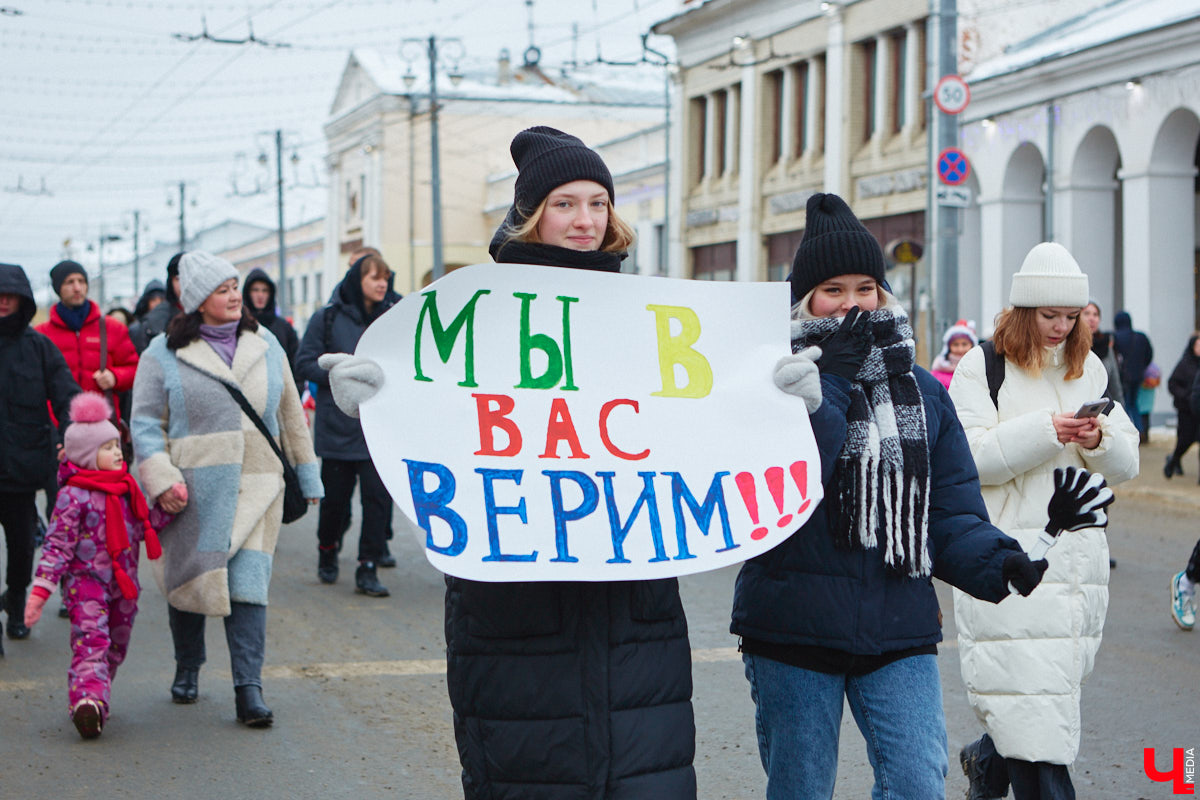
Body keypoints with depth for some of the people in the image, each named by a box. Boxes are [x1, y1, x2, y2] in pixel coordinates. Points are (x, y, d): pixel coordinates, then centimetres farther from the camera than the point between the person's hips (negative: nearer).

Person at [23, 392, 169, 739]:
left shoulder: (125, 489, 11)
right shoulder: (73, 496, -12)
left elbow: (142, 528, 18)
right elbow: (57, 545, -14)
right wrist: (40, 590, -18)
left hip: (123, 583, 7)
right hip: (85, 580, -7)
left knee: (116, 645, 9)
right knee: (90, 641, -15)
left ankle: (95, 699, 16)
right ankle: (87, 699, -24)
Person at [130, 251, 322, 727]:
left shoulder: (265, 345, 10)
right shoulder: (165, 355, 0)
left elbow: (290, 414, 17)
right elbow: (146, 423, 0)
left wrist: (306, 474, 19)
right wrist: (161, 481, -12)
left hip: (255, 488, 1)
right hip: (194, 491, -1)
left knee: (248, 584, -7)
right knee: (189, 579, 9)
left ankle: (249, 689, -7)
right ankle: (187, 669, 31)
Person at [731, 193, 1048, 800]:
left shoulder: (922, 392, 10)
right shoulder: (776, 381, -2)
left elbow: (951, 508, 5)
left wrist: (996, 561, -14)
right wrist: (825, 392, -25)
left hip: (899, 632, 2)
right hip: (794, 632, -2)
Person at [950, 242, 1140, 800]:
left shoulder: (1090, 370, 14)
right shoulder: (981, 367, -2)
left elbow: (1125, 465, 12)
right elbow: (965, 457, -12)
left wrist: (1100, 440, -10)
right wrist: (1043, 432, -20)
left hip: (1077, 558, 6)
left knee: (1059, 675, 11)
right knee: (1028, 692, -11)